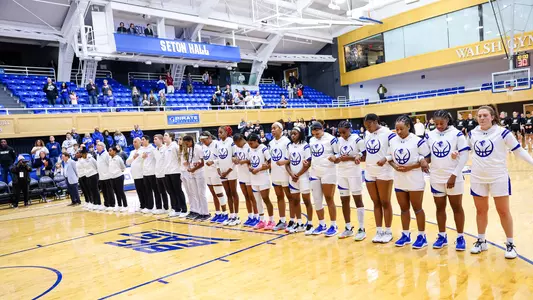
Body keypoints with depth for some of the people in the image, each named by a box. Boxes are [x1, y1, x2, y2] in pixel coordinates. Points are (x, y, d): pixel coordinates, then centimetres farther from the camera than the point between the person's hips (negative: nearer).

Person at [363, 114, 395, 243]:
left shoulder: (388, 133, -13)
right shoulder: (366, 134, 8)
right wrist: (361, 156, 0)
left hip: (384, 173, -6)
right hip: (369, 173, 6)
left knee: (385, 203, 5)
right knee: (376, 203, 12)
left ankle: (388, 232, 18)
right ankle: (379, 231, 21)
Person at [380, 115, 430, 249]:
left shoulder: (418, 141, -12)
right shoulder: (392, 141, 3)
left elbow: (427, 160, -9)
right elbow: (390, 157, 13)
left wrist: (410, 167, -19)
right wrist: (394, 166, -7)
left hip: (415, 180, -5)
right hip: (399, 180, 5)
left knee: (417, 208, 6)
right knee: (404, 208, 14)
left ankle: (422, 236, 19)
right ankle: (405, 235, 26)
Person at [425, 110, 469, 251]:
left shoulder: (457, 134, -6)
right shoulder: (429, 135, 3)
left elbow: (464, 156, -8)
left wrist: (454, 175, -13)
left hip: (453, 178, -3)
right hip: (436, 178, 3)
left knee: (457, 207, 7)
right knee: (440, 207, 12)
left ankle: (460, 237, 19)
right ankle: (442, 236, 24)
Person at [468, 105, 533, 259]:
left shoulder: (503, 132, -10)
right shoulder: (472, 133, 0)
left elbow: (518, 150, -4)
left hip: (498, 177, -3)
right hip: (477, 178, 3)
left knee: (503, 211, 5)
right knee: (481, 211, 13)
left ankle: (510, 244, 19)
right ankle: (481, 241, 27)